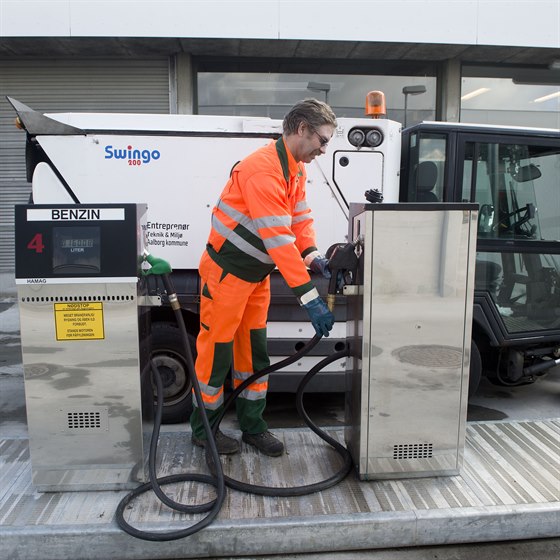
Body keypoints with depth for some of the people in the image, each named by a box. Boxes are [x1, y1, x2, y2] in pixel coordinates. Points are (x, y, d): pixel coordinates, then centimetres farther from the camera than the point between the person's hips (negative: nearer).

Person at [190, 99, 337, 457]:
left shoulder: (296, 169, 6)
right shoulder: (263, 170, -26)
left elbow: (301, 217, 5)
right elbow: (278, 238, -33)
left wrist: (312, 256, -14)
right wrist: (309, 297, -34)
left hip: (257, 275, 9)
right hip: (226, 273, -9)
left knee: (254, 352, 14)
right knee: (217, 351, 4)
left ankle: (253, 426, 29)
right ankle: (203, 430, 24)